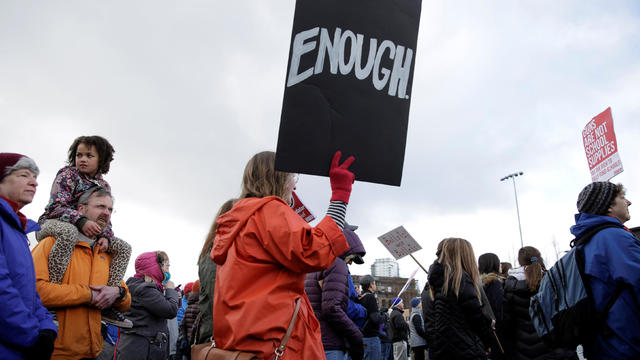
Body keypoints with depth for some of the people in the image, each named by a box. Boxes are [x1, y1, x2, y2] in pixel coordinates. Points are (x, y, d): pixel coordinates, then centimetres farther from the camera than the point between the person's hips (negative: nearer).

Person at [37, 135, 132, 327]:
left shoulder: (104, 186, 11)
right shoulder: (67, 173, -4)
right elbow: (57, 206, -16)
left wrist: (105, 237, -12)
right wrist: (81, 221, -32)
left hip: (86, 232, 6)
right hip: (51, 224, -6)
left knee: (123, 247, -5)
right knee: (69, 232, -43)